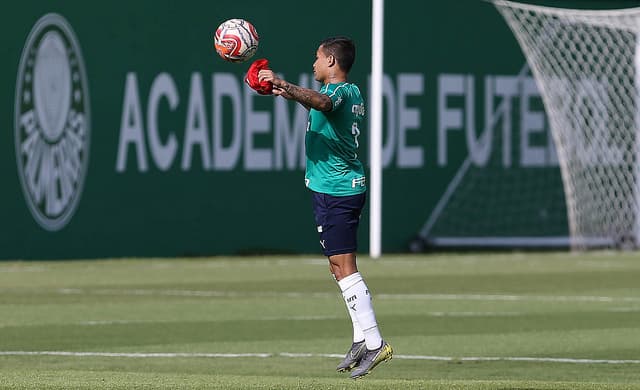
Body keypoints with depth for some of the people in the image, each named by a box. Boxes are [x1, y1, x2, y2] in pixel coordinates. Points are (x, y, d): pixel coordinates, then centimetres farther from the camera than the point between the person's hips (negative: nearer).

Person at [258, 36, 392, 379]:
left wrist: (285, 86, -49)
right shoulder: (352, 93, 16)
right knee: (340, 266, 16)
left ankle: (374, 343, -13)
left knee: (343, 267, -10)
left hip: (334, 192, -10)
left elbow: (323, 102, -41)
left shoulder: (339, 91, -15)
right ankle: (361, 338, 19)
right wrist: (287, 93, 46)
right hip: (348, 186, 10)